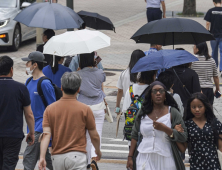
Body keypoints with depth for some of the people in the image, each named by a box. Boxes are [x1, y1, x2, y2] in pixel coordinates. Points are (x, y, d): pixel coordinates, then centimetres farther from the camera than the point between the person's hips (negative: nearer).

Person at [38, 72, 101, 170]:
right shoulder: (85, 109, -3)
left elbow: (46, 134, -6)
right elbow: (94, 136, 3)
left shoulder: (50, 109, 4)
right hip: (77, 155, -4)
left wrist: (42, 157, -10)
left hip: (57, 157, 4)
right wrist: (98, 151, 22)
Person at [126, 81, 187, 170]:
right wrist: (130, 157, 9)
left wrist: (165, 129, -18)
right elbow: (135, 135, 14)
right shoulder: (143, 112, 9)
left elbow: (184, 137, -5)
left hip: (165, 160, -2)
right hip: (145, 159, 2)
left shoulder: (172, 112, 1)